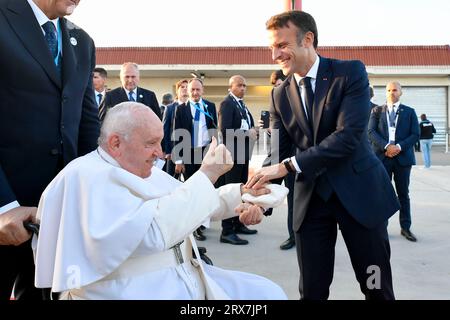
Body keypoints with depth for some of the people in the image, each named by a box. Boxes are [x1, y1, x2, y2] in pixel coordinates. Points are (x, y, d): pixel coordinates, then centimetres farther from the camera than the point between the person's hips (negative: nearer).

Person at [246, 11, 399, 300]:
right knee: (312, 289, 9)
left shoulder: (351, 72, -9)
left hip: (358, 191, -3)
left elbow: (348, 134, -22)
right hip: (311, 197, 3)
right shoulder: (280, 95, 4)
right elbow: (277, 152, 0)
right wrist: (260, 191, -19)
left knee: (377, 287, 11)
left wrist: (288, 165, -28)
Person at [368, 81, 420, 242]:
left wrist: (399, 147, -14)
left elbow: (415, 134, 2)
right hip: (382, 156, 0)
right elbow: (371, 132, -3)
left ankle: (405, 228, 15)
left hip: (402, 157, 1)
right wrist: (386, 146, -17)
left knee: (403, 194, 7)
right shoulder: (377, 111, 9)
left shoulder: (409, 112, 10)